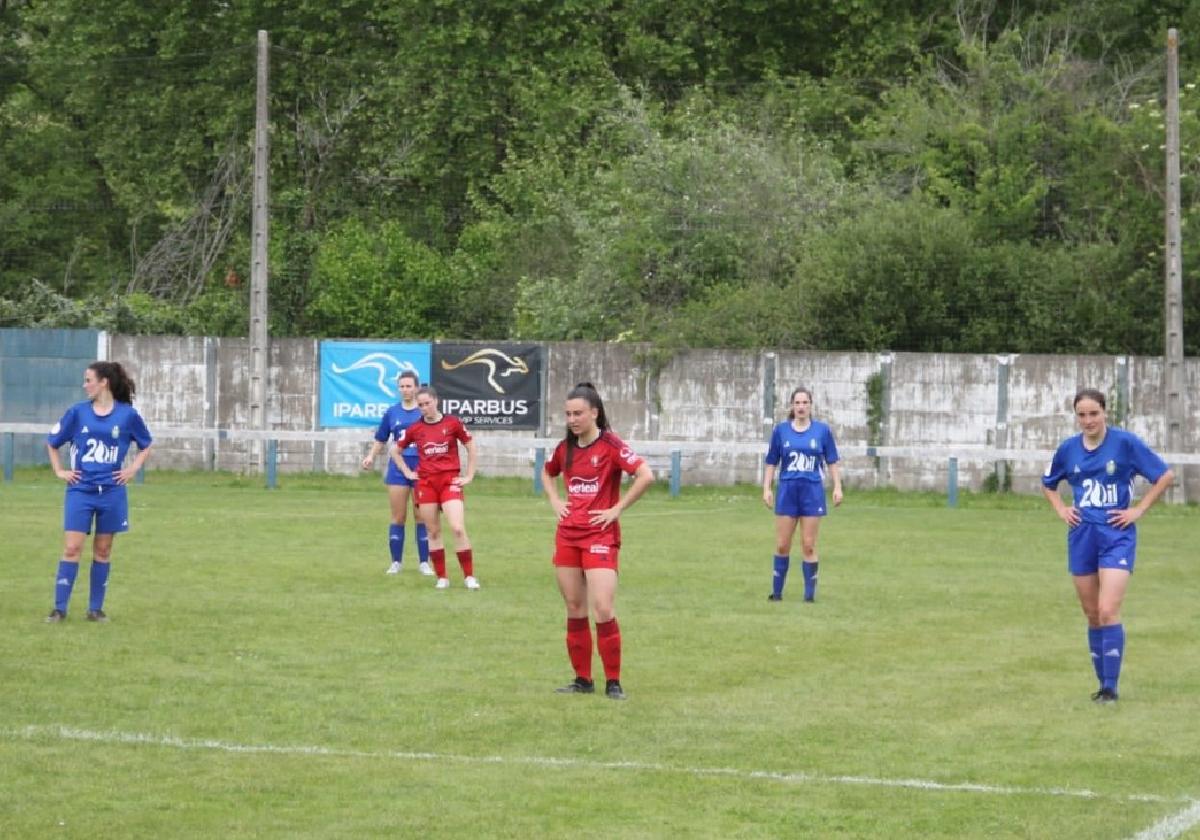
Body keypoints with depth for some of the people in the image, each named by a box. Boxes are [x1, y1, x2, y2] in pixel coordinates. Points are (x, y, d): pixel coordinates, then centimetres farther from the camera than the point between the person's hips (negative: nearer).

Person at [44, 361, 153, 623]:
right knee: (72, 548, -7)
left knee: (103, 550, 7)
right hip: (80, 490, 0)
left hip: (111, 491, 0)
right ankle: (60, 608, -4)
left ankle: (95, 609, 14)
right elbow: (52, 442, 14)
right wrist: (60, 471, 6)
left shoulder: (128, 414, 0)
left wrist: (133, 468, 2)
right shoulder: (78, 412, 2)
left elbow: (146, 446, 14)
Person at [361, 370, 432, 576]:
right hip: (398, 468, 2)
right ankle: (396, 562, 12)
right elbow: (380, 440, 15)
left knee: (422, 517, 2)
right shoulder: (391, 413, 7)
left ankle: (424, 563, 9)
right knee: (398, 518, 4)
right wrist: (371, 456, 0)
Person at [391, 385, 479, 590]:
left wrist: (469, 476, 4)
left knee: (458, 528, -14)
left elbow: (471, 447, 7)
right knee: (433, 532, 4)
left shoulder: (452, 423, -2)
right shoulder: (415, 429, 4)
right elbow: (395, 450, 18)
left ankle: (469, 577, -6)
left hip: (450, 481, -3)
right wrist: (407, 472, 9)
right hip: (426, 483, 3)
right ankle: (441, 577, 13)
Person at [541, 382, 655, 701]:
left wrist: (617, 509, -16)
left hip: (600, 535, -6)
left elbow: (646, 476, -20)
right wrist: (555, 501, 13)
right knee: (574, 610, 9)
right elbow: (547, 474, 31)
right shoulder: (566, 447, 9)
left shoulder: (610, 445, -10)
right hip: (567, 536, 6)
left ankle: (613, 682, -4)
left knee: (603, 609, -13)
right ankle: (582, 679, 17)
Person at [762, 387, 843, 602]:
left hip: (812, 492, -1)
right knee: (782, 546, 2)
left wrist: (837, 487, -1)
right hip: (787, 490, 1)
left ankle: (810, 593, 5)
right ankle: (776, 591, 12)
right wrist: (767, 488, 2)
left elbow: (832, 461, 7)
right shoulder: (781, 430, 4)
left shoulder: (822, 430, 3)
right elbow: (771, 463, 9)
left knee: (809, 546, -1)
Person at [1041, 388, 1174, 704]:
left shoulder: (1126, 443, -7)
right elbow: (1048, 483, 24)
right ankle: (1103, 683, 18)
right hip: (1082, 536, 4)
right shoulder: (1068, 449, 5)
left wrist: (1139, 509, -6)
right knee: (1092, 615, 8)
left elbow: (1166, 476, -1)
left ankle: (1111, 688, -11)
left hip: (1117, 535, -4)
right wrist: (1061, 510, 7)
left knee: (1108, 612, -15)